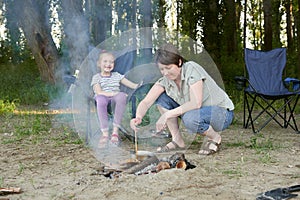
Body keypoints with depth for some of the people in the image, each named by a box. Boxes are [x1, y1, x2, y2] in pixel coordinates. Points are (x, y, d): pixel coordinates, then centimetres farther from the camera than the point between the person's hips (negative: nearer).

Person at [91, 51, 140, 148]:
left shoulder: (116, 75, 21)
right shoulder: (96, 77, 11)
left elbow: (133, 85, 13)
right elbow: (99, 92, -7)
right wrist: (113, 93, -22)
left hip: (115, 99, 2)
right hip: (103, 98, -2)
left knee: (121, 96, -35)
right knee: (101, 99, -40)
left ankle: (115, 131, -35)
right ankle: (105, 133, -39)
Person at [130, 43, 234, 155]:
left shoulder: (191, 69, -24)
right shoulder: (165, 80, -8)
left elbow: (196, 103, -32)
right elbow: (146, 102, -16)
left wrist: (168, 115, -34)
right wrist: (138, 117, -37)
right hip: (195, 111, 6)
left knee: (190, 118, -37)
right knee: (161, 97, -8)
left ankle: (215, 137, -6)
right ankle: (177, 141, -2)